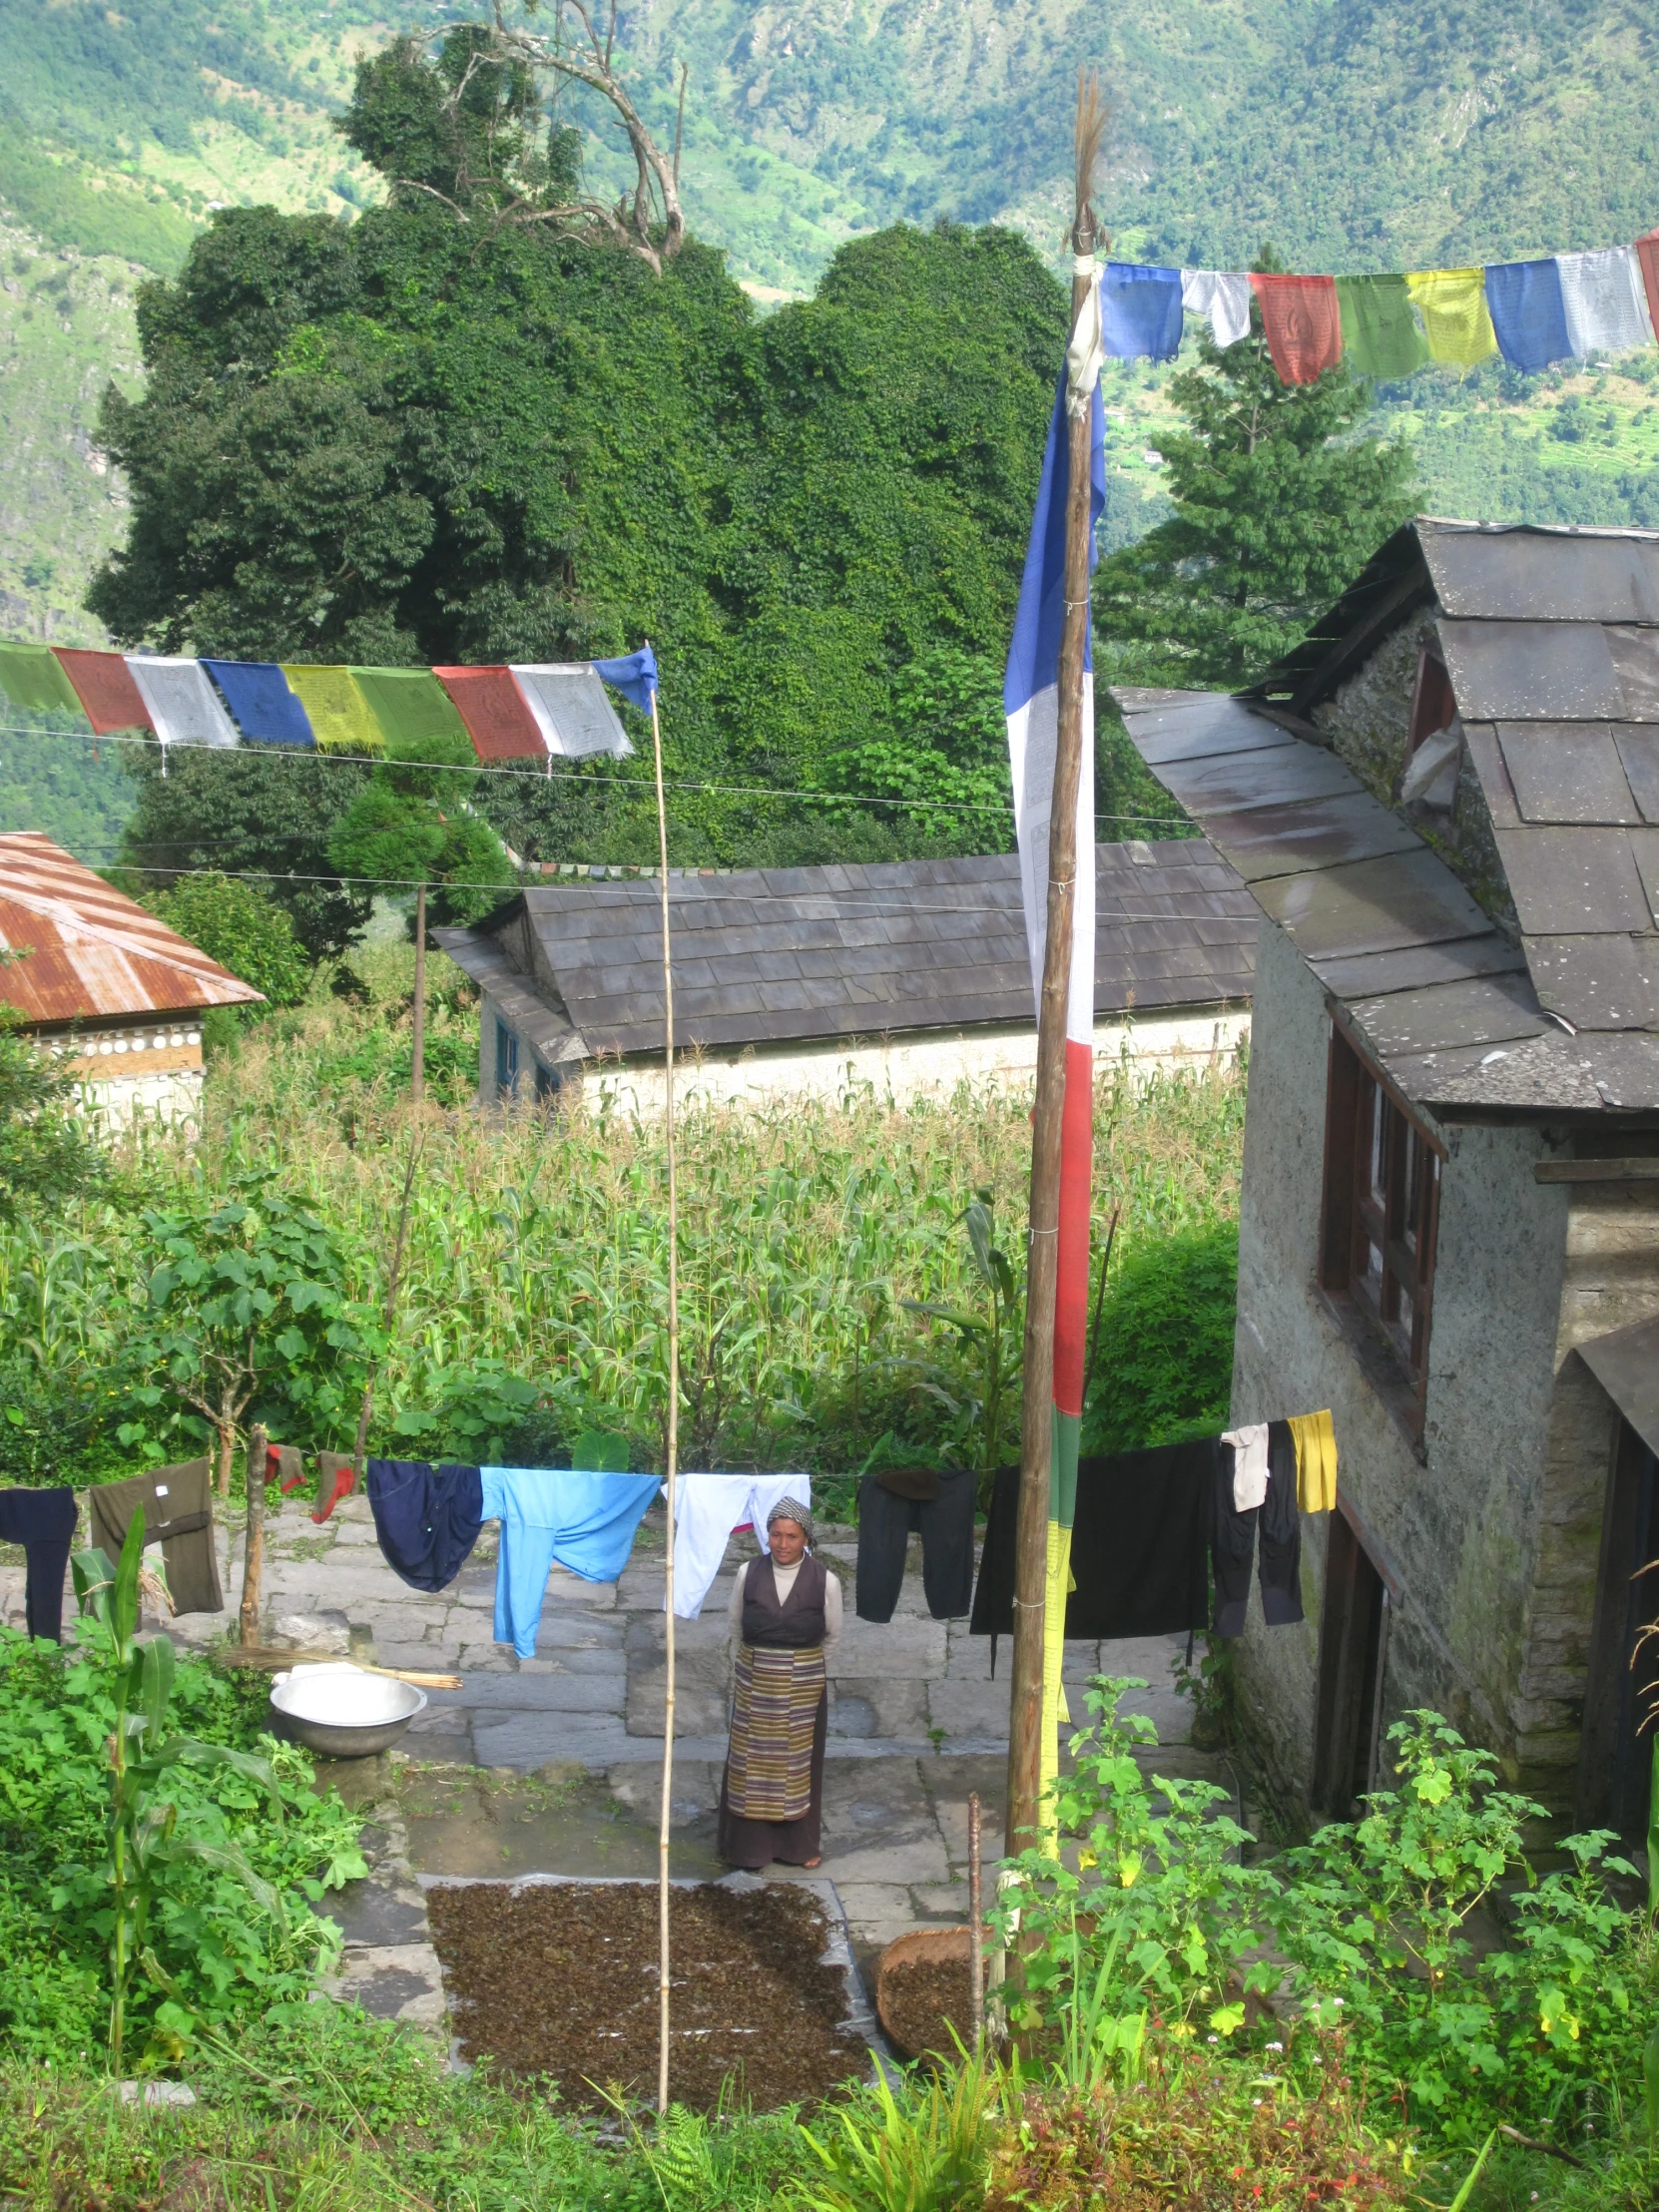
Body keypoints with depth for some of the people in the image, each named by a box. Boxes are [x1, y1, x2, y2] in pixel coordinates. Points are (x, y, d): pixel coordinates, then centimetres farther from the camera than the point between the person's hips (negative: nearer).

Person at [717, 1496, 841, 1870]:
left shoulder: (825, 1581, -11)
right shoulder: (749, 1574, -8)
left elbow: (832, 1635, 4)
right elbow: (735, 1624, 9)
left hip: (803, 1684, -1)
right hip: (755, 1682, 1)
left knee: (799, 1761, 10)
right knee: (750, 1760, 7)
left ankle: (797, 1845, 25)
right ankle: (749, 1844, 19)